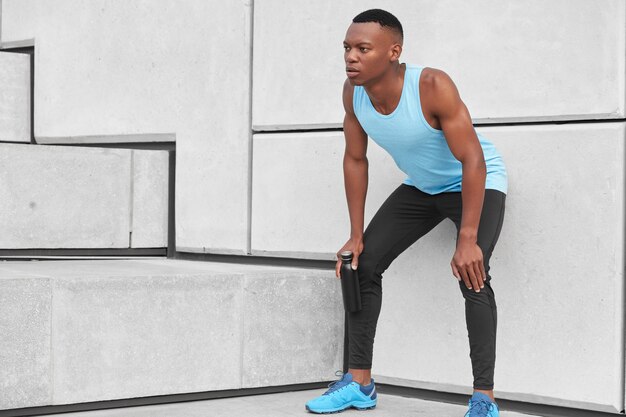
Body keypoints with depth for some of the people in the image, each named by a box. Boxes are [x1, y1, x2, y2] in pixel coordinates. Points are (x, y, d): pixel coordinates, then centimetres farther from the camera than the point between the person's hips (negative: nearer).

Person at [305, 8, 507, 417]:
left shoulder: (432, 86, -36)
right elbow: (355, 159, -4)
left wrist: (468, 240, -37)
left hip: (477, 182, -6)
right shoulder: (353, 91, -18)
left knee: (471, 273, -28)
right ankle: (360, 382, 11)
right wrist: (356, 236, -5)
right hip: (421, 186, 7)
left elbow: (473, 160, -34)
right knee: (362, 264, 0)